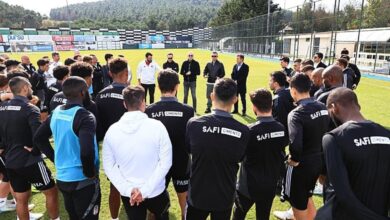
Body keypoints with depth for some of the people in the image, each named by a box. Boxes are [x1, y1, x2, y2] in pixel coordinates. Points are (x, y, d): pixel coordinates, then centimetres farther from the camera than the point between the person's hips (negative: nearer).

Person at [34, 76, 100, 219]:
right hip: (82, 181, -7)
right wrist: (90, 174, -17)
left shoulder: (56, 113, 2)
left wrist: (56, 157, 14)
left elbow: (38, 139, 13)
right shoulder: (85, 117, -22)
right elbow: (87, 152, -33)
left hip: (62, 178, 7)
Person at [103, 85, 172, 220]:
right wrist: (146, 190, -16)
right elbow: (166, 162, -17)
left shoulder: (112, 130, -9)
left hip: (128, 195, 2)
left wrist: (128, 189, -11)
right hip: (156, 192, -1)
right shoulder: (157, 126, -17)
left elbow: (108, 166, -7)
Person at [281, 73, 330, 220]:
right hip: (318, 160, 7)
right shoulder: (322, 107, -1)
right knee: (306, 197, 29)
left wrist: (294, 159, -18)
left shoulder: (296, 114, -24)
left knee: (298, 204, 15)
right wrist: (318, 151, 13)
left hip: (301, 164, -7)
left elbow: (295, 144, -35)